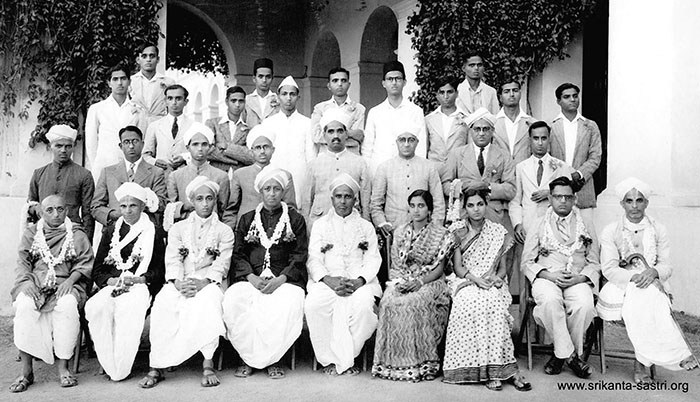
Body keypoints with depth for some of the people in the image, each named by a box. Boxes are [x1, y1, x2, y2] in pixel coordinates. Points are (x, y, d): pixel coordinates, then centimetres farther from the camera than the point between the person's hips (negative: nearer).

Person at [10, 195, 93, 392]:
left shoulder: (78, 236, 15)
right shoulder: (30, 233, 19)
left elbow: (85, 264, 6)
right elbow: (22, 263, 10)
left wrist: (70, 280, -13)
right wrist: (27, 282, -11)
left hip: (65, 285, -1)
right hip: (34, 285, 1)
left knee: (67, 305, -36)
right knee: (24, 306, -33)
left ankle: (63, 368, -28)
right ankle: (26, 371, -26)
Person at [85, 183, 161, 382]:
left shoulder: (153, 232, 9)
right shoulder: (111, 231, 20)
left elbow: (161, 270, 3)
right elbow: (97, 270, 16)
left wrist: (138, 279, -12)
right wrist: (111, 280, -5)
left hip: (140, 286, -3)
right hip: (112, 284, 3)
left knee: (129, 310, -36)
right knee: (96, 308, -31)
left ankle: (120, 369, -24)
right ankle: (108, 363, -21)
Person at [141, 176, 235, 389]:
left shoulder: (224, 231, 16)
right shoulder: (178, 228, 22)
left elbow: (222, 264, 2)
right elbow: (172, 260, 7)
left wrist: (203, 282, -18)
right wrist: (177, 282, -15)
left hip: (208, 282, -1)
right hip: (179, 283, 2)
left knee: (208, 302, -37)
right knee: (163, 303, -31)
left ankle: (208, 365, -35)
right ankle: (156, 367, -28)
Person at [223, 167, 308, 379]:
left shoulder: (296, 220, 12)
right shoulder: (247, 220, 18)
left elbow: (299, 257, 3)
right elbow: (238, 254, 10)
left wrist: (280, 279, -13)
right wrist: (252, 278, -9)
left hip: (284, 279, -2)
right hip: (251, 278, 2)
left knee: (288, 304, -34)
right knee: (232, 300, -29)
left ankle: (272, 359, -18)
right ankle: (248, 358, -16)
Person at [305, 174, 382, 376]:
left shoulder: (366, 227, 20)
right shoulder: (320, 225, 19)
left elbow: (373, 260, 8)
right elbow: (314, 260, 7)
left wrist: (359, 281, -14)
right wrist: (329, 280, -14)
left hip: (359, 281, 0)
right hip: (327, 280, 0)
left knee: (362, 306, -33)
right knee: (313, 304, -32)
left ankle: (344, 358, -17)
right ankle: (329, 358, -18)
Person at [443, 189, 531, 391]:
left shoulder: (498, 232, 10)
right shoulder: (458, 230, 6)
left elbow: (502, 268, 11)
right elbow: (458, 267, 0)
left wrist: (496, 277, -12)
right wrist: (476, 279, -17)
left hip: (491, 284, 1)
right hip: (465, 283, -1)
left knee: (492, 303, -34)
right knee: (472, 303, -35)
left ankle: (491, 369, -32)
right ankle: (507, 368, -35)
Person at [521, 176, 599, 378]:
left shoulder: (586, 226, 17)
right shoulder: (539, 225, 13)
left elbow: (594, 264, 14)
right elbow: (527, 263, 7)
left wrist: (580, 278, -8)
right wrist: (550, 275, -11)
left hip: (577, 280, 1)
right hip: (546, 278, -1)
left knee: (585, 305, -33)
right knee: (550, 300, -36)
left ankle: (561, 354, -13)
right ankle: (569, 354, -22)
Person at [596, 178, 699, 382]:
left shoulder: (659, 230, 13)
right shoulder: (610, 231, 6)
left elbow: (667, 266, 7)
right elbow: (609, 269, -3)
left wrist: (654, 272, -19)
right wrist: (633, 277, -22)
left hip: (653, 286, 2)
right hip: (622, 287, -2)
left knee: (648, 299, -35)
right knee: (644, 298, -35)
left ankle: (641, 362, -32)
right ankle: (675, 353, -35)